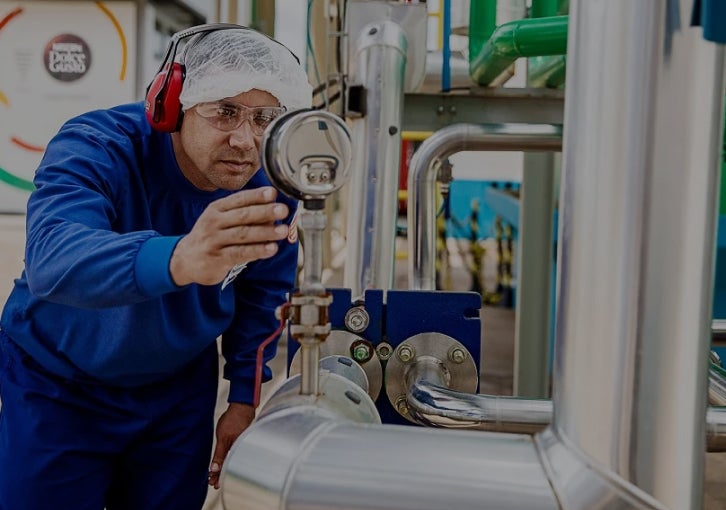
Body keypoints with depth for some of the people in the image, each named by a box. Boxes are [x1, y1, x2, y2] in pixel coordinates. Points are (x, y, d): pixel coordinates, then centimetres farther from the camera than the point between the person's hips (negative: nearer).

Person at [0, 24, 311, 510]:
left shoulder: (271, 186, -15)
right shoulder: (94, 149, -29)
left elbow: (261, 296, 0)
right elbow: (52, 259, -49)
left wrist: (245, 398, 0)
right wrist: (176, 260, -67)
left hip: (181, 386, 4)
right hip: (61, 384, -3)